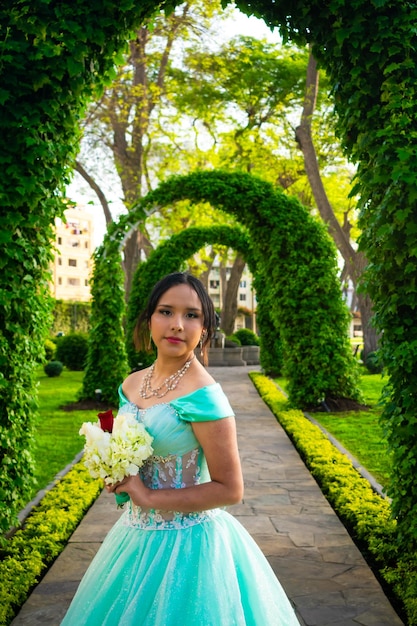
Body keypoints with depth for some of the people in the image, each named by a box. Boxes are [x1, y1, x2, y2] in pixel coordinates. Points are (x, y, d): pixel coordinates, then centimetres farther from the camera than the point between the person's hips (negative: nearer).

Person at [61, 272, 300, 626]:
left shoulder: (202, 395, -20)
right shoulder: (131, 385, 2)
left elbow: (230, 490, -19)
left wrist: (149, 498, -18)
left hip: (184, 544, -7)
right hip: (139, 534, 7)